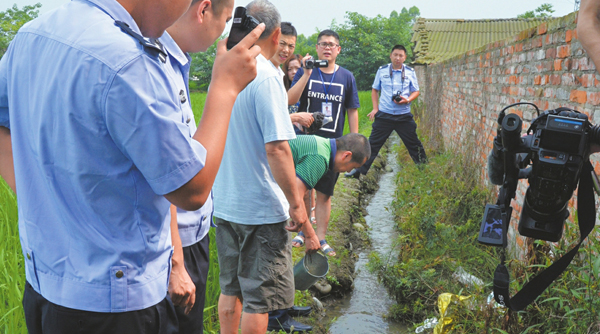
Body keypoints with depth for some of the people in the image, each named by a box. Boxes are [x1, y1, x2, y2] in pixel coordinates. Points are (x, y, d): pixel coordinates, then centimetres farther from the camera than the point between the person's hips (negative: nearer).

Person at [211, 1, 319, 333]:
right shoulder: (267, 76, -17)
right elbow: (276, 147, -23)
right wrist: (296, 203, -17)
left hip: (223, 203, 8)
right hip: (260, 207, -7)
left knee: (230, 288, 19)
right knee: (260, 296, 6)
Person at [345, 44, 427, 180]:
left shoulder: (410, 72, 4)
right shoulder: (382, 70, 4)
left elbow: (416, 92, 9)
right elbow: (375, 90, 13)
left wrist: (407, 100, -13)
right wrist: (375, 108, 1)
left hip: (404, 116, 0)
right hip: (384, 115, 0)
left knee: (413, 144, 6)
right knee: (373, 144, 2)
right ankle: (359, 170, 9)